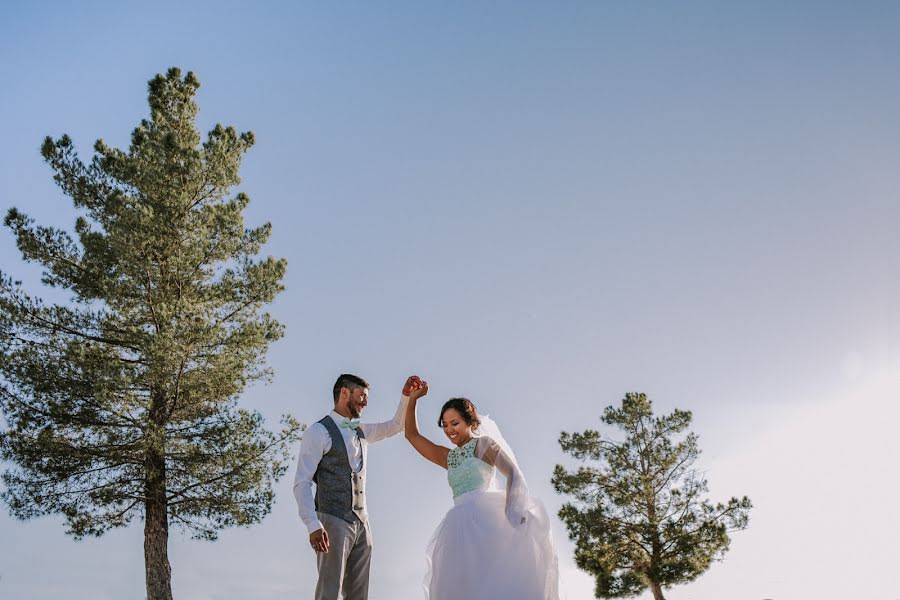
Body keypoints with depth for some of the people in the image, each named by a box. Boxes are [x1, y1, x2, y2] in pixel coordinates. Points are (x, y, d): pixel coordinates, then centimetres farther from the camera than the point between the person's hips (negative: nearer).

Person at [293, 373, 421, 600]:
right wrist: (313, 525, -25)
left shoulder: (361, 432, 17)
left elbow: (396, 425, 30)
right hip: (333, 522, -7)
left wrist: (406, 395, 12)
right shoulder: (319, 432, -7)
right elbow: (301, 483, -13)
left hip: (362, 523, 8)